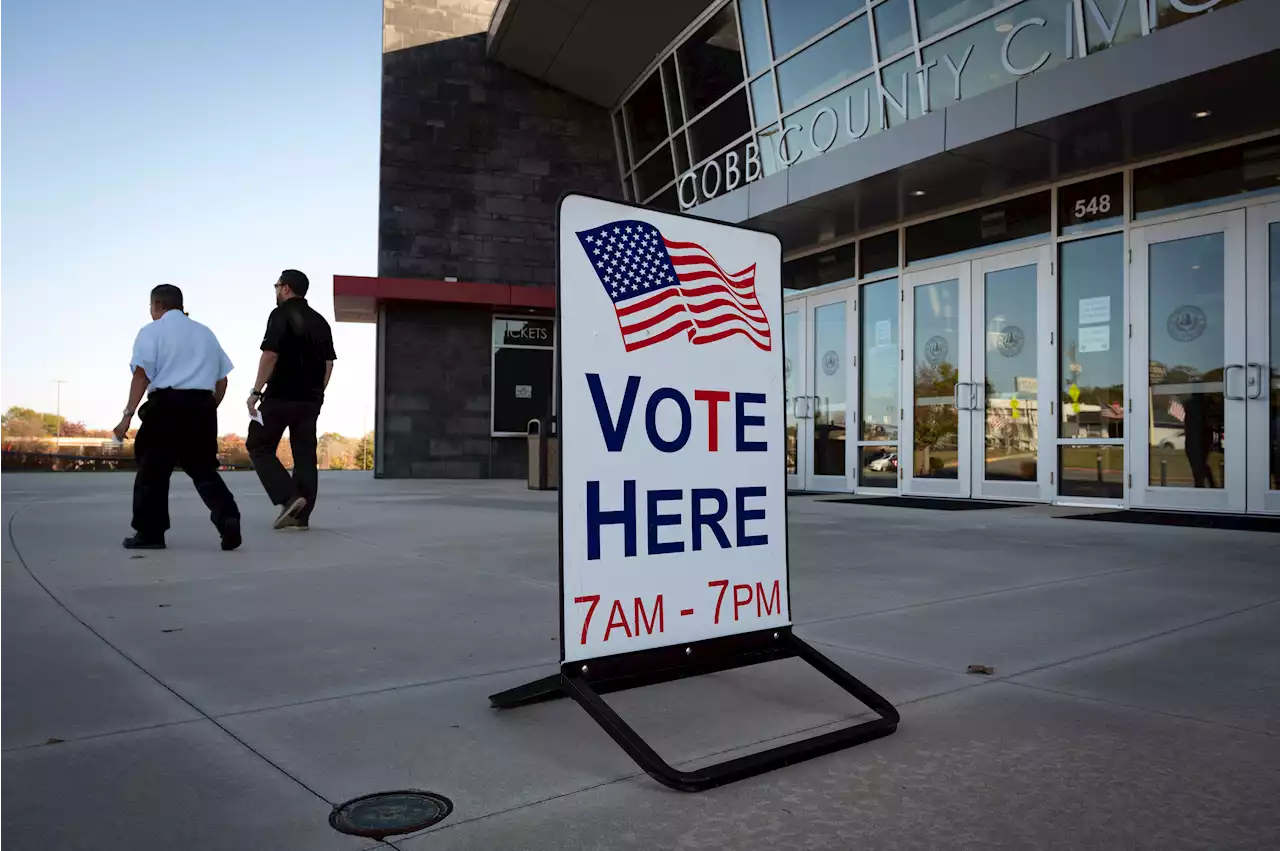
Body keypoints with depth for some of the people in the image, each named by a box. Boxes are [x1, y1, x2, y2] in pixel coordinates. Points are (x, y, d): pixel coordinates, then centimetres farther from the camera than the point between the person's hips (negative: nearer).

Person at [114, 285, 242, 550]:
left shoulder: (152, 331, 4)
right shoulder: (205, 332, 19)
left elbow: (142, 374, -8)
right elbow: (222, 379, 16)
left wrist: (128, 414, -10)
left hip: (166, 404, -4)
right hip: (202, 405, 4)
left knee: (153, 469, 7)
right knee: (203, 469, 9)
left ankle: (150, 533, 11)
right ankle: (227, 517, -13)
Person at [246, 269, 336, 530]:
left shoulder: (281, 314, -6)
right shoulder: (320, 321, 13)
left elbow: (270, 355, -16)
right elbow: (329, 363, 13)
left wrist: (256, 392, -13)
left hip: (280, 396, -6)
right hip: (310, 400, 6)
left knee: (259, 447, 5)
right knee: (305, 455, 7)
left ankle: (289, 498, -11)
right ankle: (301, 516, 6)